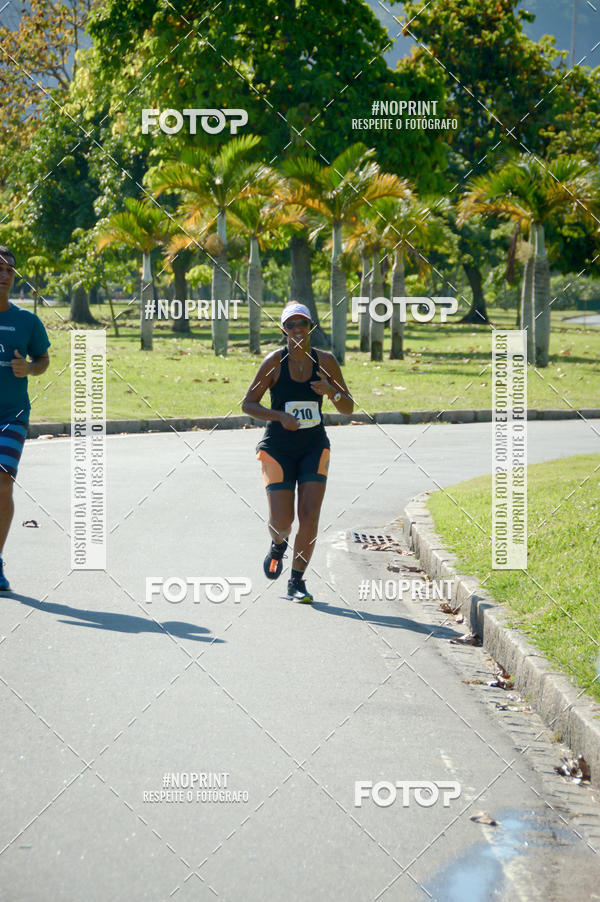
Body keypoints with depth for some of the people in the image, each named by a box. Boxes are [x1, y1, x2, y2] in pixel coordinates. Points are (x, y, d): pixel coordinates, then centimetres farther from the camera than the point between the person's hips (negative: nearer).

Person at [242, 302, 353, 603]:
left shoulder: (325, 361, -1)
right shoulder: (275, 361, -7)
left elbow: (348, 408, 4)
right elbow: (248, 404, -5)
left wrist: (332, 392, -18)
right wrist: (280, 416, -21)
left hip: (314, 447, 2)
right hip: (278, 448, -2)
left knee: (310, 516, -9)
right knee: (282, 521, -8)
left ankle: (297, 582, 6)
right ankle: (278, 545, 29)